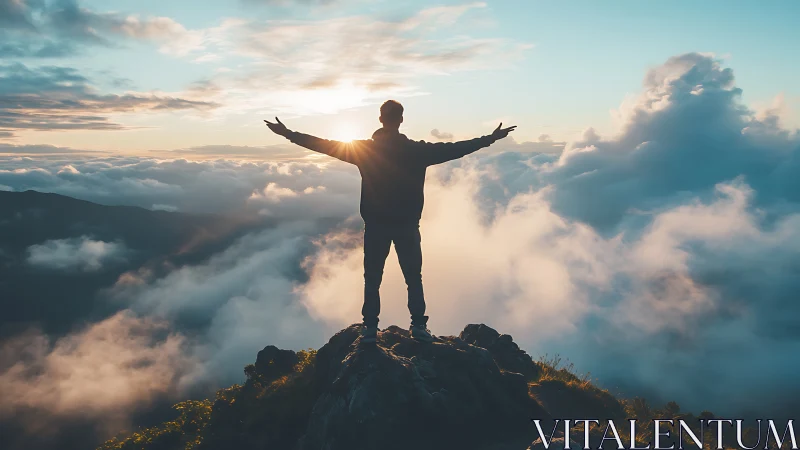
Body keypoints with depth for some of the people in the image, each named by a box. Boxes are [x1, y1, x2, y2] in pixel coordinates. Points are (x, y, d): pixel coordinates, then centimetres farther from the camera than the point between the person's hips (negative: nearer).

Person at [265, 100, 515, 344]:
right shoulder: (417, 150, -7)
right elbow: (454, 149, -3)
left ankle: (370, 328, 9)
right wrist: (491, 138, 6)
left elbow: (328, 146, -4)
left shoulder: (364, 150, -6)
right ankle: (419, 326, 12)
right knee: (413, 278, 12)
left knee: (372, 279, 9)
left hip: (376, 225, 0)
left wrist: (290, 135, 4)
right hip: (408, 225, 0)